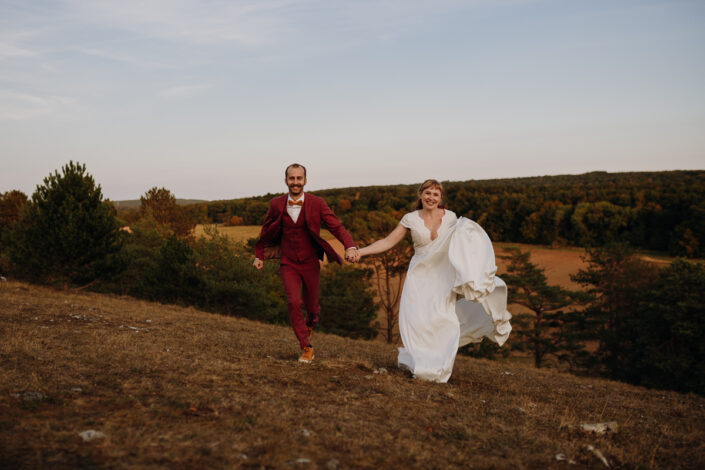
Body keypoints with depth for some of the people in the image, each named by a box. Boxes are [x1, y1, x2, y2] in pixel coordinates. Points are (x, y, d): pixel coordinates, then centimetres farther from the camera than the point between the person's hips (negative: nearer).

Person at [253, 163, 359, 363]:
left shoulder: (317, 204, -10)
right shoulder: (276, 204, -4)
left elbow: (337, 227, -15)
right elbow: (266, 231, 13)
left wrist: (350, 246, -33)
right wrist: (259, 255, 16)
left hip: (310, 264, 0)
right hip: (288, 264, 0)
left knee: (311, 306, 11)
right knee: (293, 302, -17)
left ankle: (310, 322, 50)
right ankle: (306, 348, -2)